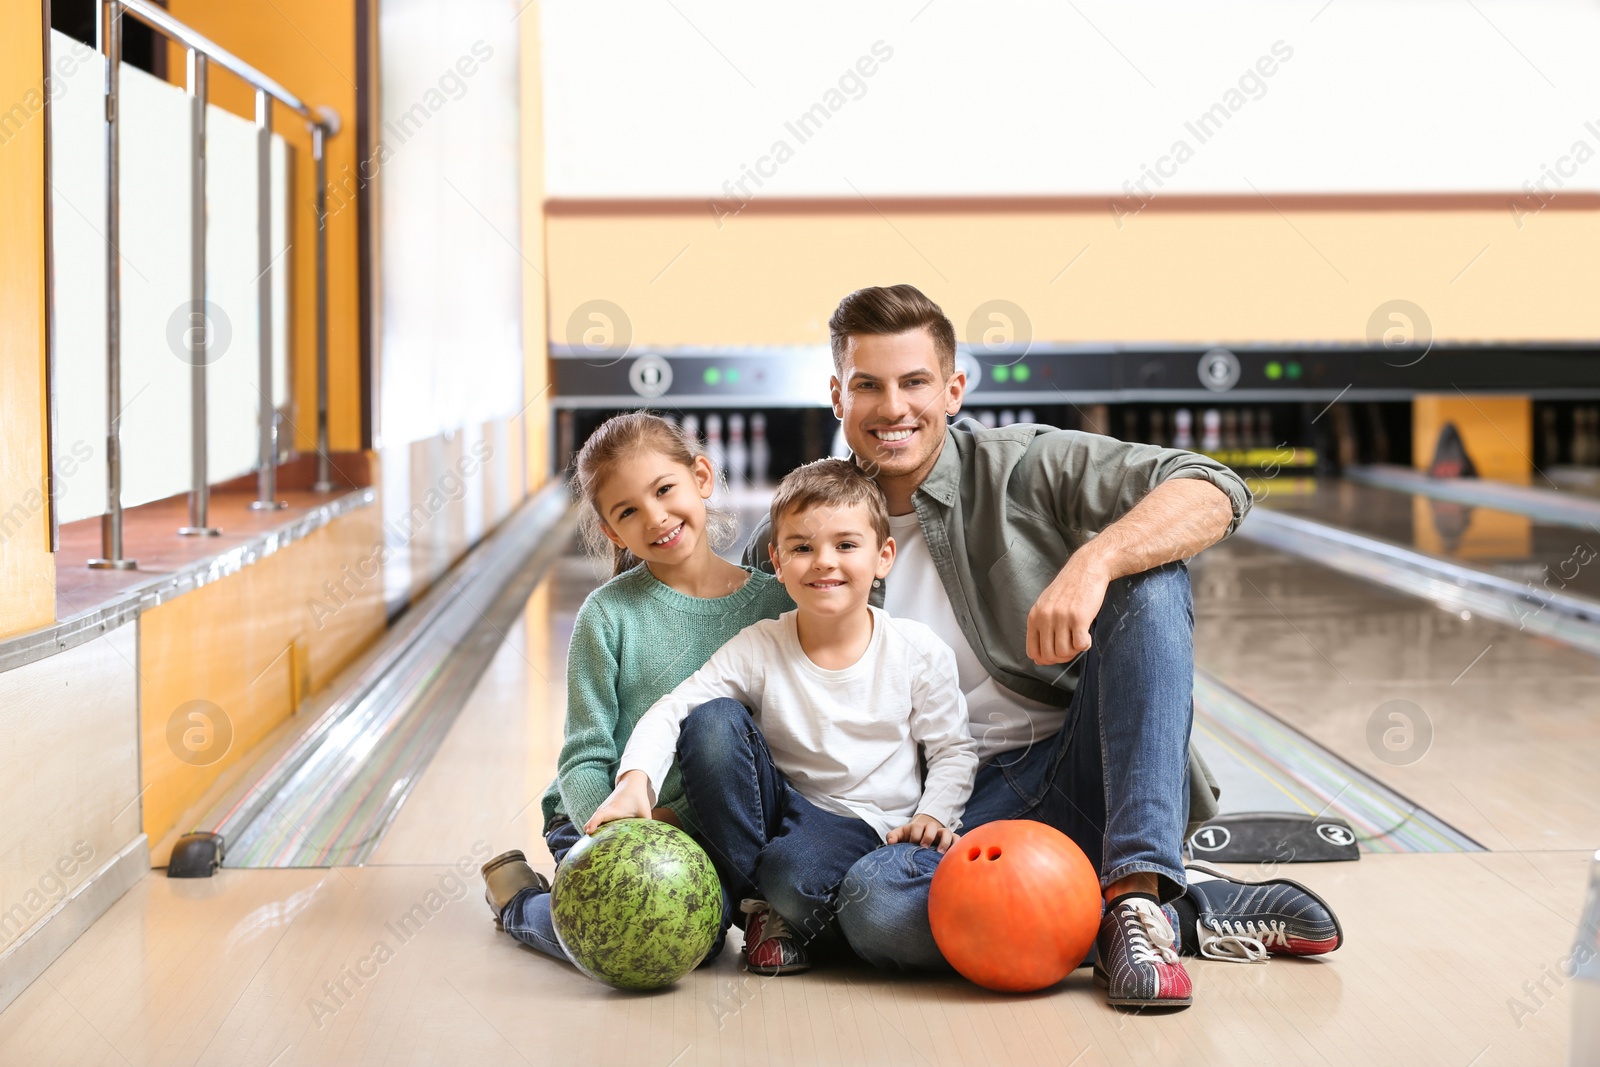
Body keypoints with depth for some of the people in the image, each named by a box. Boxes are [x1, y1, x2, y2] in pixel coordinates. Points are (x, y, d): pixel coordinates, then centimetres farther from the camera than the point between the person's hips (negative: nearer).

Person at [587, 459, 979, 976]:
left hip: (866, 824, -3)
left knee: (795, 873, -37)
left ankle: (791, 920, 2)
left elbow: (953, 749, 3)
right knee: (713, 720, -23)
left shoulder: (919, 651, -6)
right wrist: (635, 779, -32)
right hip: (782, 805, 3)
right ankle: (753, 899, -13)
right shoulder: (759, 650, -6)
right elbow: (671, 711, -14)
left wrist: (935, 814, -15)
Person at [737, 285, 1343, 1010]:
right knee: (872, 903, -34)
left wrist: (1092, 561, -33)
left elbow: (1214, 493, -15)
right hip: (966, 808, 1)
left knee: (1148, 579, -23)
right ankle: (1191, 912, -24)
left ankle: (1136, 896, -34)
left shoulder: (1024, 467, -2)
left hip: (1086, 770, 0)